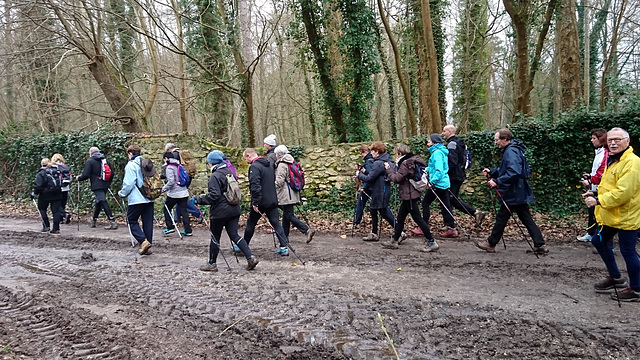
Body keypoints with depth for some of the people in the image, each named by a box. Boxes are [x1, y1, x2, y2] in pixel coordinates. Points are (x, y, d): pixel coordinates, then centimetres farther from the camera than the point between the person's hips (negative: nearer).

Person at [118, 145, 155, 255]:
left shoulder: (131, 165, -9)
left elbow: (129, 183, -14)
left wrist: (122, 193, 2)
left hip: (136, 199, -6)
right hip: (150, 199, 6)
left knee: (132, 221, 7)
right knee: (148, 222, 9)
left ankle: (143, 241, -9)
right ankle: (148, 247, 11)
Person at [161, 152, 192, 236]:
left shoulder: (169, 167, -11)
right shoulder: (179, 166, 12)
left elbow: (171, 181, -19)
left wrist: (163, 189, -9)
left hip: (174, 193, -7)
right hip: (184, 192, 7)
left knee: (166, 209, 14)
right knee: (184, 211, 7)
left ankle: (170, 227, 11)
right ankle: (188, 230, 4)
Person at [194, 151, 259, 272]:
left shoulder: (215, 176, -15)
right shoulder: (229, 172, 10)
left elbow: (214, 196, -21)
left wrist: (198, 199, -12)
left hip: (220, 211, -7)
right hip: (234, 209, 7)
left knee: (215, 237, 7)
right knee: (234, 235, 9)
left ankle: (212, 263, 19)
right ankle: (250, 257, -2)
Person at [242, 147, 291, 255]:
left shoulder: (254, 167, -14)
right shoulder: (269, 165, 14)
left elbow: (255, 186, -24)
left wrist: (255, 202, -22)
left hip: (261, 202, -7)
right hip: (272, 200, 7)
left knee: (251, 223, 9)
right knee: (276, 223, 6)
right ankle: (284, 247, 0)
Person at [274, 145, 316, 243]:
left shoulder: (282, 165, -14)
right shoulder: (290, 162, 13)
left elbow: (279, 181, -19)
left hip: (286, 195, -10)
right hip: (292, 193, 10)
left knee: (289, 216, -7)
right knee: (286, 214, 16)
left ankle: (307, 230, -14)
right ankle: (285, 236, 24)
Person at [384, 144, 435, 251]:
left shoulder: (406, 164, -18)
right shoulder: (412, 161, 12)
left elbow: (396, 178, -18)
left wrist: (389, 169, -6)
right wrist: (398, 164, 11)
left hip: (410, 196, -11)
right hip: (409, 195, 11)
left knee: (417, 218, -6)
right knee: (400, 218, 16)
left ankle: (431, 242, -2)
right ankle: (394, 241, 25)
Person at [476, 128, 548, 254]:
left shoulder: (511, 152, -19)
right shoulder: (513, 150, 14)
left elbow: (514, 172, -31)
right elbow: (505, 170, 22)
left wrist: (497, 182, -28)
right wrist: (491, 172, 10)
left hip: (513, 194, -10)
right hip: (519, 193, 10)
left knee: (501, 218, 2)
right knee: (527, 219, 11)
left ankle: (491, 244, 15)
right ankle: (540, 245, 13)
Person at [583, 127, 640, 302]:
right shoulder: (613, 160, 11)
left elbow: (623, 192, -28)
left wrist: (598, 201, -23)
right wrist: (596, 194, 4)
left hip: (626, 216, -10)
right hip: (610, 215, 10)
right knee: (599, 241, 19)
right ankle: (615, 277, 34)